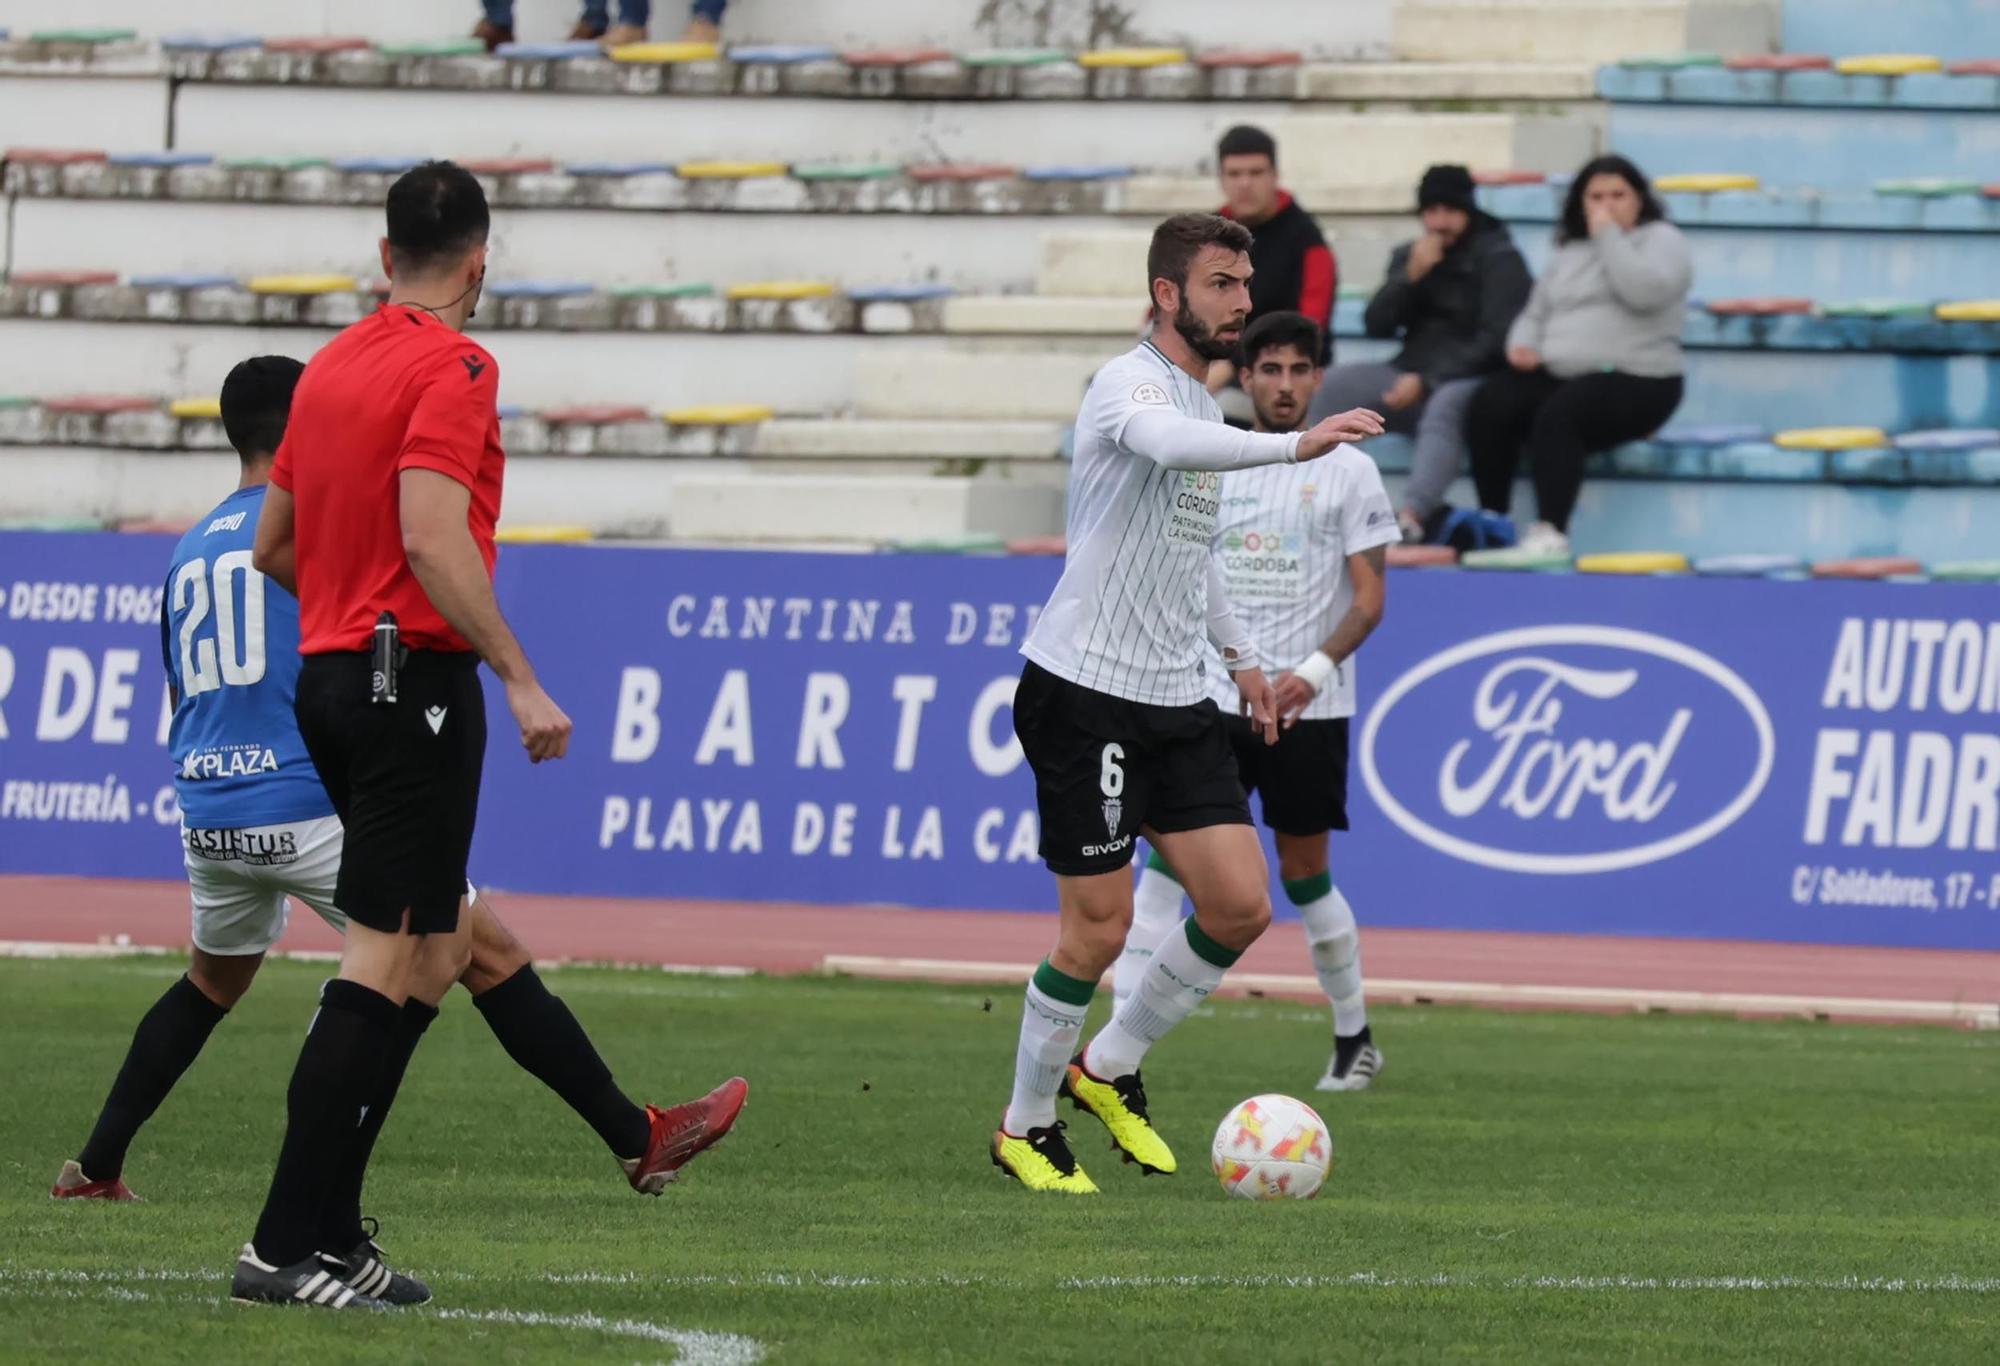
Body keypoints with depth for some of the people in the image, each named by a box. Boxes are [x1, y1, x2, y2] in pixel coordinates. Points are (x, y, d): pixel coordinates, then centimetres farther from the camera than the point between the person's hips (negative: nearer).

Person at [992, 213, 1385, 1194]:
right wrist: (1293, 445, -51)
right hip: (1083, 692, -8)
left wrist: (1237, 653, 32)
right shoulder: (1132, 385, -13)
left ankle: (1108, 1071, 18)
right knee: (1099, 925, -5)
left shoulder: (1200, 402, 16)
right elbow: (1168, 445, -39)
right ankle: (1025, 1127, 13)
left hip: (1174, 704, 8)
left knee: (1240, 904, -1)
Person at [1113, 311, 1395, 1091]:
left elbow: (1369, 596, -3)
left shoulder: (1347, 471, 1)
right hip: (1212, 702, 2)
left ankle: (1354, 1040, 21)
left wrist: (1315, 670, -17)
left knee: (1304, 874, 4)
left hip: (1306, 708, -2)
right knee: (1166, 852, -11)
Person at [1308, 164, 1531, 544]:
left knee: (1444, 408, -40)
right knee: (1328, 386, -18)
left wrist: (1427, 382, -18)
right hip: (1411, 374, 6)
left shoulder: (1499, 258, 0)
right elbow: (1377, 325, 9)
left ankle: (1411, 516, -60)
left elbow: (1495, 340, -10)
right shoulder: (1408, 255, 17)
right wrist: (1411, 276, -8)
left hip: (1470, 380, -6)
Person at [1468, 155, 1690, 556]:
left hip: (1635, 382, -6)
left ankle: (1551, 533, -36)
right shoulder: (1569, 254, 24)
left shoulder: (1661, 240, 5)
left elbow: (1645, 291, -16)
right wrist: (1522, 344, 3)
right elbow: (1535, 314, 26)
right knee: (1491, 404, -23)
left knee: (1558, 414, -35)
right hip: (1558, 374, 6)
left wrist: (1609, 235, -9)